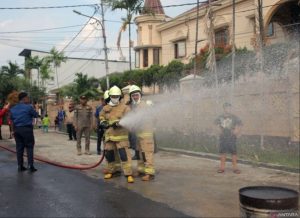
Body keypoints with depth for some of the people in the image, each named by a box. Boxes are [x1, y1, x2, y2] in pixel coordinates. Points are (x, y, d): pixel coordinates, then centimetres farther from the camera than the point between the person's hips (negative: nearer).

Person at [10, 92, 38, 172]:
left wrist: (14, 131, 18)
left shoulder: (13, 109, 9)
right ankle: (30, 166, -3)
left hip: (17, 129, 6)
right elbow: (36, 115, 2)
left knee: (19, 148, 9)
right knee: (29, 147, 0)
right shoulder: (28, 107, -9)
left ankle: (20, 166, 12)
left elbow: (12, 120, 12)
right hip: (27, 129, -5)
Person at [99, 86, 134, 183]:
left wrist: (118, 123, -25)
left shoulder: (124, 107, -4)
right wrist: (103, 122, 7)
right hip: (109, 134, 6)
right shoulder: (105, 108, 12)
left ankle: (128, 174, -8)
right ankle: (112, 170, 33)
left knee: (124, 153, -12)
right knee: (109, 153, 14)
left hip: (121, 134, -5)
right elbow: (101, 116, 28)